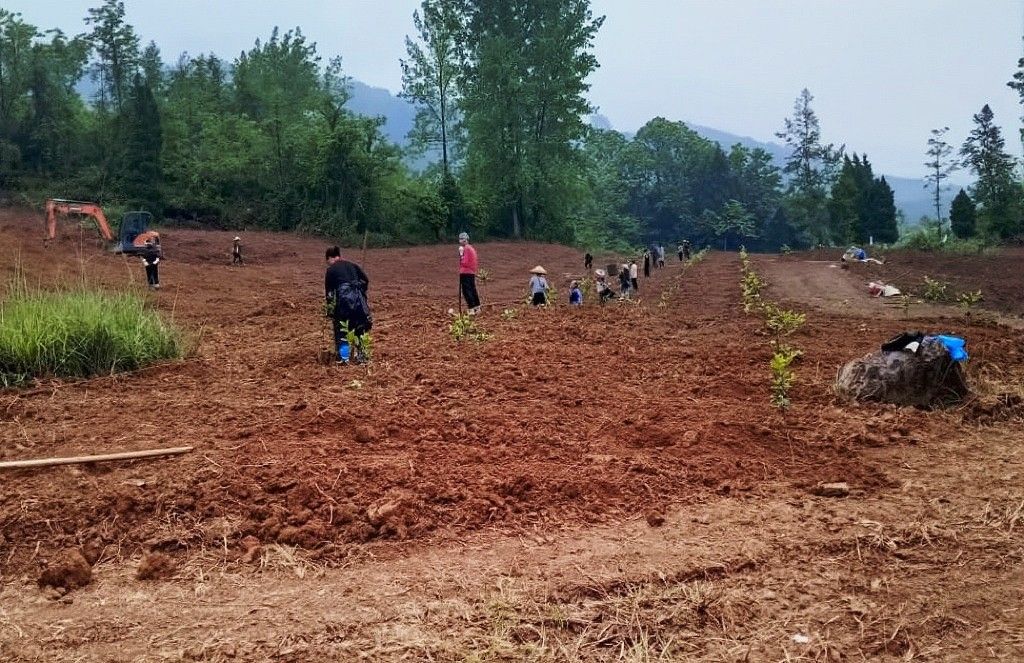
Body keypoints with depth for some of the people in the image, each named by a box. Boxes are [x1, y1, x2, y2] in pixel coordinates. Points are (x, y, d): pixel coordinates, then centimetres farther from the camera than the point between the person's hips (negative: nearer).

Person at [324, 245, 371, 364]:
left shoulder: (331, 269, 8)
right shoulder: (352, 265, 19)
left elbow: (328, 290, 7)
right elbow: (366, 281, 11)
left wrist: (330, 311, 13)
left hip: (343, 298, -4)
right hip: (358, 297, 4)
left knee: (340, 329, 11)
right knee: (360, 328, 16)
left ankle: (343, 357, 9)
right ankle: (361, 356, 17)